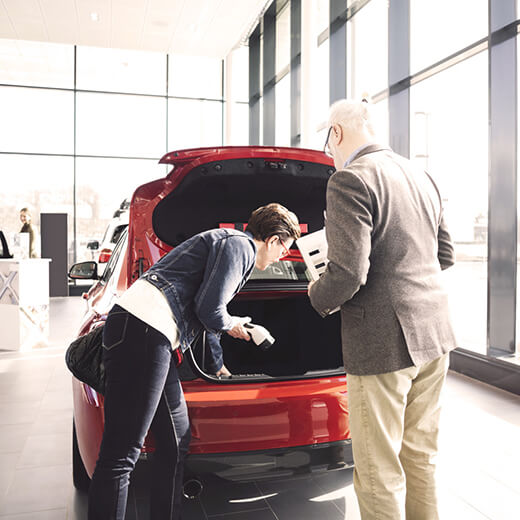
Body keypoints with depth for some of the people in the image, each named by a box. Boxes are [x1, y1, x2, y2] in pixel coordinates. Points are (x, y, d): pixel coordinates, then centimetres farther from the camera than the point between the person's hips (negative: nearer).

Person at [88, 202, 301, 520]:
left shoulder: (234, 245, 30)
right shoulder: (240, 245, -3)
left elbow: (204, 314, 41)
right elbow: (209, 309, -14)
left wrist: (219, 366, 53)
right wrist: (230, 325, 11)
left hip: (151, 336, 11)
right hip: (143, 329, -11)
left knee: (176, 444, 14)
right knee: (121, 455, -8)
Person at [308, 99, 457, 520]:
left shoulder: (350, 180, -15)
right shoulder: (420, 176, 12)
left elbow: (348, 274, -21)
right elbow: (445, 256, 18)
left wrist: (318, 296, -1)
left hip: (384, 343, -9)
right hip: (434, 333, 9)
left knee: (379, 474, 7)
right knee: (420, 458, 22)